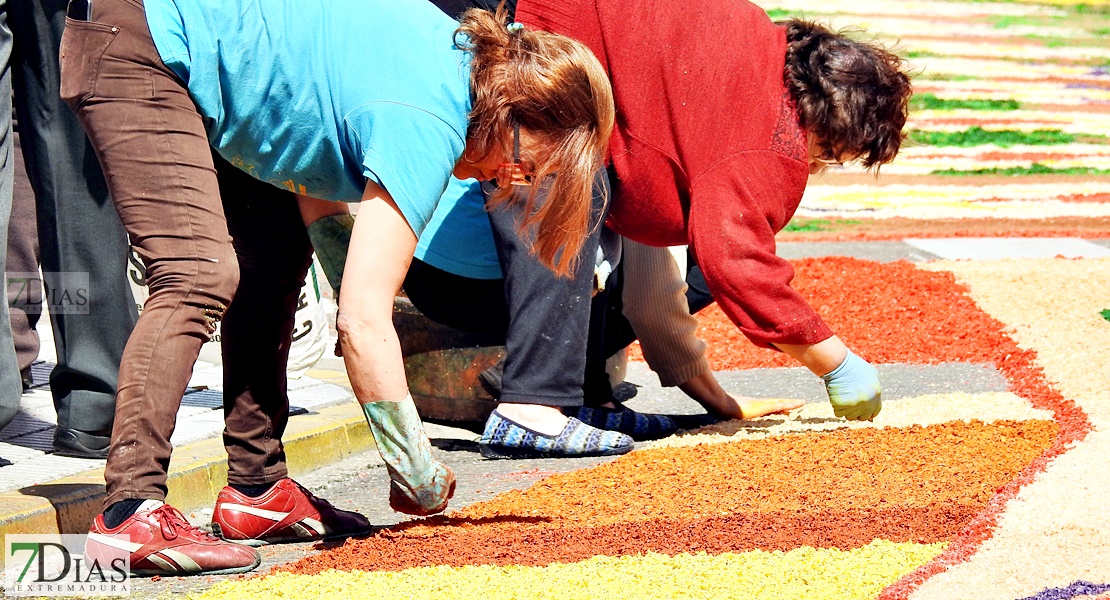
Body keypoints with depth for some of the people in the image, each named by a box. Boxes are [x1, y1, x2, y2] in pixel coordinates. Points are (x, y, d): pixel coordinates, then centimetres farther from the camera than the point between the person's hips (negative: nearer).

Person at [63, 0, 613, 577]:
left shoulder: (459, 53, 6)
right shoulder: (427, 124, -22)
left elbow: (313, 194, 15)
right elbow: (362, 321, -26)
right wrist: (420, 477, -18)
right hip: (135, 50, -11)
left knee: (278, 257, 9)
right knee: (200, 276, -20)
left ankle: (254, 488, 10)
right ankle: (129, 511, -25)